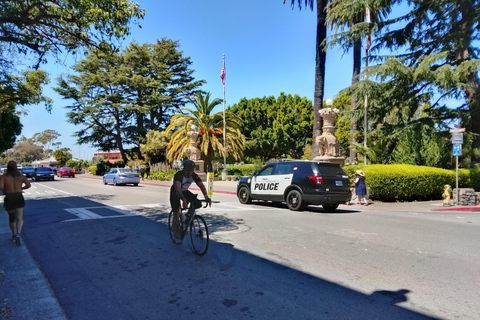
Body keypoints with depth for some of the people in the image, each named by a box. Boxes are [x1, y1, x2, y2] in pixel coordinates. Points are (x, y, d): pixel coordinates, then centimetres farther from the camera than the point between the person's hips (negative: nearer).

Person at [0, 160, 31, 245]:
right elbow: (28, 185, -10)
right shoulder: (21, 176, -2)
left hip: (9, 199, 0)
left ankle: (14, 234, 35)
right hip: (19, 199, 0)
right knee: (19, 219, -4)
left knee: (11, 218, 21)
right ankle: (18, 234, -28)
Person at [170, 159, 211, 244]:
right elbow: (177, 188, -45)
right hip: (175, 193, -4)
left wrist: (206, 196, -47)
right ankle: (177, 237, 4)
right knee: (176, 214, -8)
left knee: (197, 203, -20)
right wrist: (183, 200, -60)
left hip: (185, 192, 4)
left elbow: (201, 185, -29)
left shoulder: (194, 175, -19)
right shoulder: (179, 175, -33)